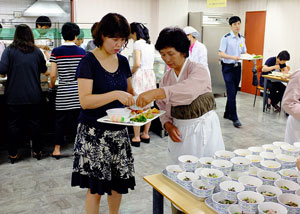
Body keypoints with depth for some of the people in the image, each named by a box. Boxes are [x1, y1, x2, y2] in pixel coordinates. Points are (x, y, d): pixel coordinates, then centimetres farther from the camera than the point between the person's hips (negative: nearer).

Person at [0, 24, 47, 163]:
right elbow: (43, 69, 13)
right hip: (34, 96, 2)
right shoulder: (37, 52, -1)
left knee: (14, 125, 9)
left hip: (14, 96, -1)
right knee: (34, 123, 13)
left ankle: (13, 154, 18)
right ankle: (37, 151, 21)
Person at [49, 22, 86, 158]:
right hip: (77, 92, 1)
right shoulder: (82, 52, 0)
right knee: (76, 120, 9)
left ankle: (57, 149, 17)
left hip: (63, 92, -1)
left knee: (60, 120, 9)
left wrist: (51, 85, 14)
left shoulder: (56, 52, -4)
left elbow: (53, 75, -6)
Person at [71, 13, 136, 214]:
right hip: (94, 132, -5)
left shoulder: (122, 61, 7)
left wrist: (136, 101, -4)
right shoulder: (89, 62, -11)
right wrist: (115, 94, -30)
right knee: (96, 187, 3)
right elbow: (85, 101, -19)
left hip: (119, 130, 6)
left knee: (118, 182, 14)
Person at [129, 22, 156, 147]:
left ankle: (136, 137, 2)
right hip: (151, 74, 8)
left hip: (140, 75, -8)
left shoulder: (137, 44, -8)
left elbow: (137, 63, -18)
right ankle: (146, 134, 21)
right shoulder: (150, 44, 13)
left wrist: (131, 72, -1)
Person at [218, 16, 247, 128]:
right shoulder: (226, 38, -9)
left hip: (237, 67, 7)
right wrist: (232, 57, -27)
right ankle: (235, 118, -7)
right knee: (231, 93, -10)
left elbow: (244, 52, 17)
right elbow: (221, 54, -13)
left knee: (234, 92, 12)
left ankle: (227, 113, 27)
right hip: (228, 67, -6)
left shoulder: (242, 39, 11)